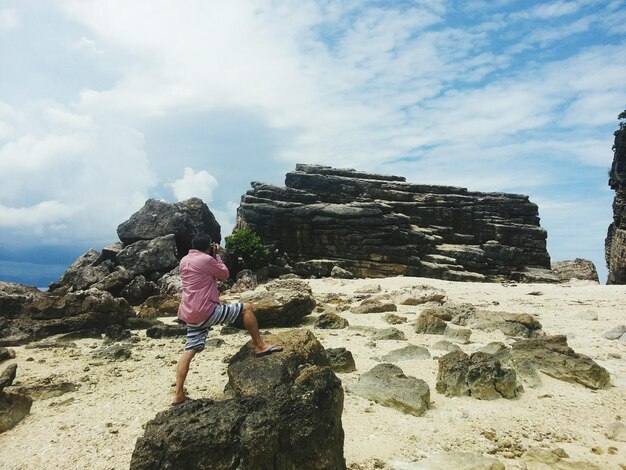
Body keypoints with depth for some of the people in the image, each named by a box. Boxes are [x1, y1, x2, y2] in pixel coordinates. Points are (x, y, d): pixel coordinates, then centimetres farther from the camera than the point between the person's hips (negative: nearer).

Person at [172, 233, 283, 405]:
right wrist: (217, 255, 10)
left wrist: (213, 256, 20)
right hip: (205, 311, -9)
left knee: (189, 351, 10)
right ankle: (260, 346, 1)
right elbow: (224, 274, 1)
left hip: (190, 314, 9)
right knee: (246, 308, -5)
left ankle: (179, 394, 11)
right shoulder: (205, 259, -12)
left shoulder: (184, 260, 16)